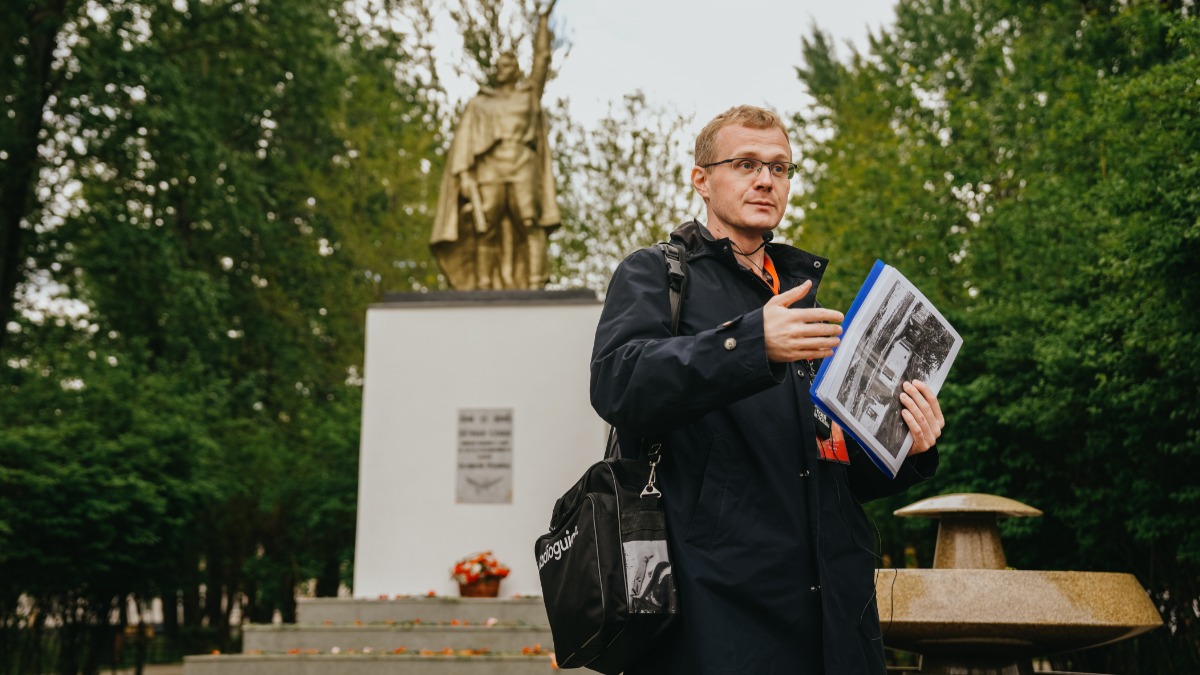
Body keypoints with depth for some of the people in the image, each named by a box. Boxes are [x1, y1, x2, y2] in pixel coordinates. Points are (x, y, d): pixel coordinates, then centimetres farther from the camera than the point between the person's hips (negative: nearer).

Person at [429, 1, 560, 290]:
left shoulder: (529, 95, 20)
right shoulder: (478, 104, 18)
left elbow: (541, 60, 12)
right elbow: (464, 141, 8)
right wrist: (464, 174, -7)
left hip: (523, 170, 0)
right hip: (489, 171, 0)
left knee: (531, 226, -14)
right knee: (485, 231, -6)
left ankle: (535, 285, -20)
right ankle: (483, 289, -6)